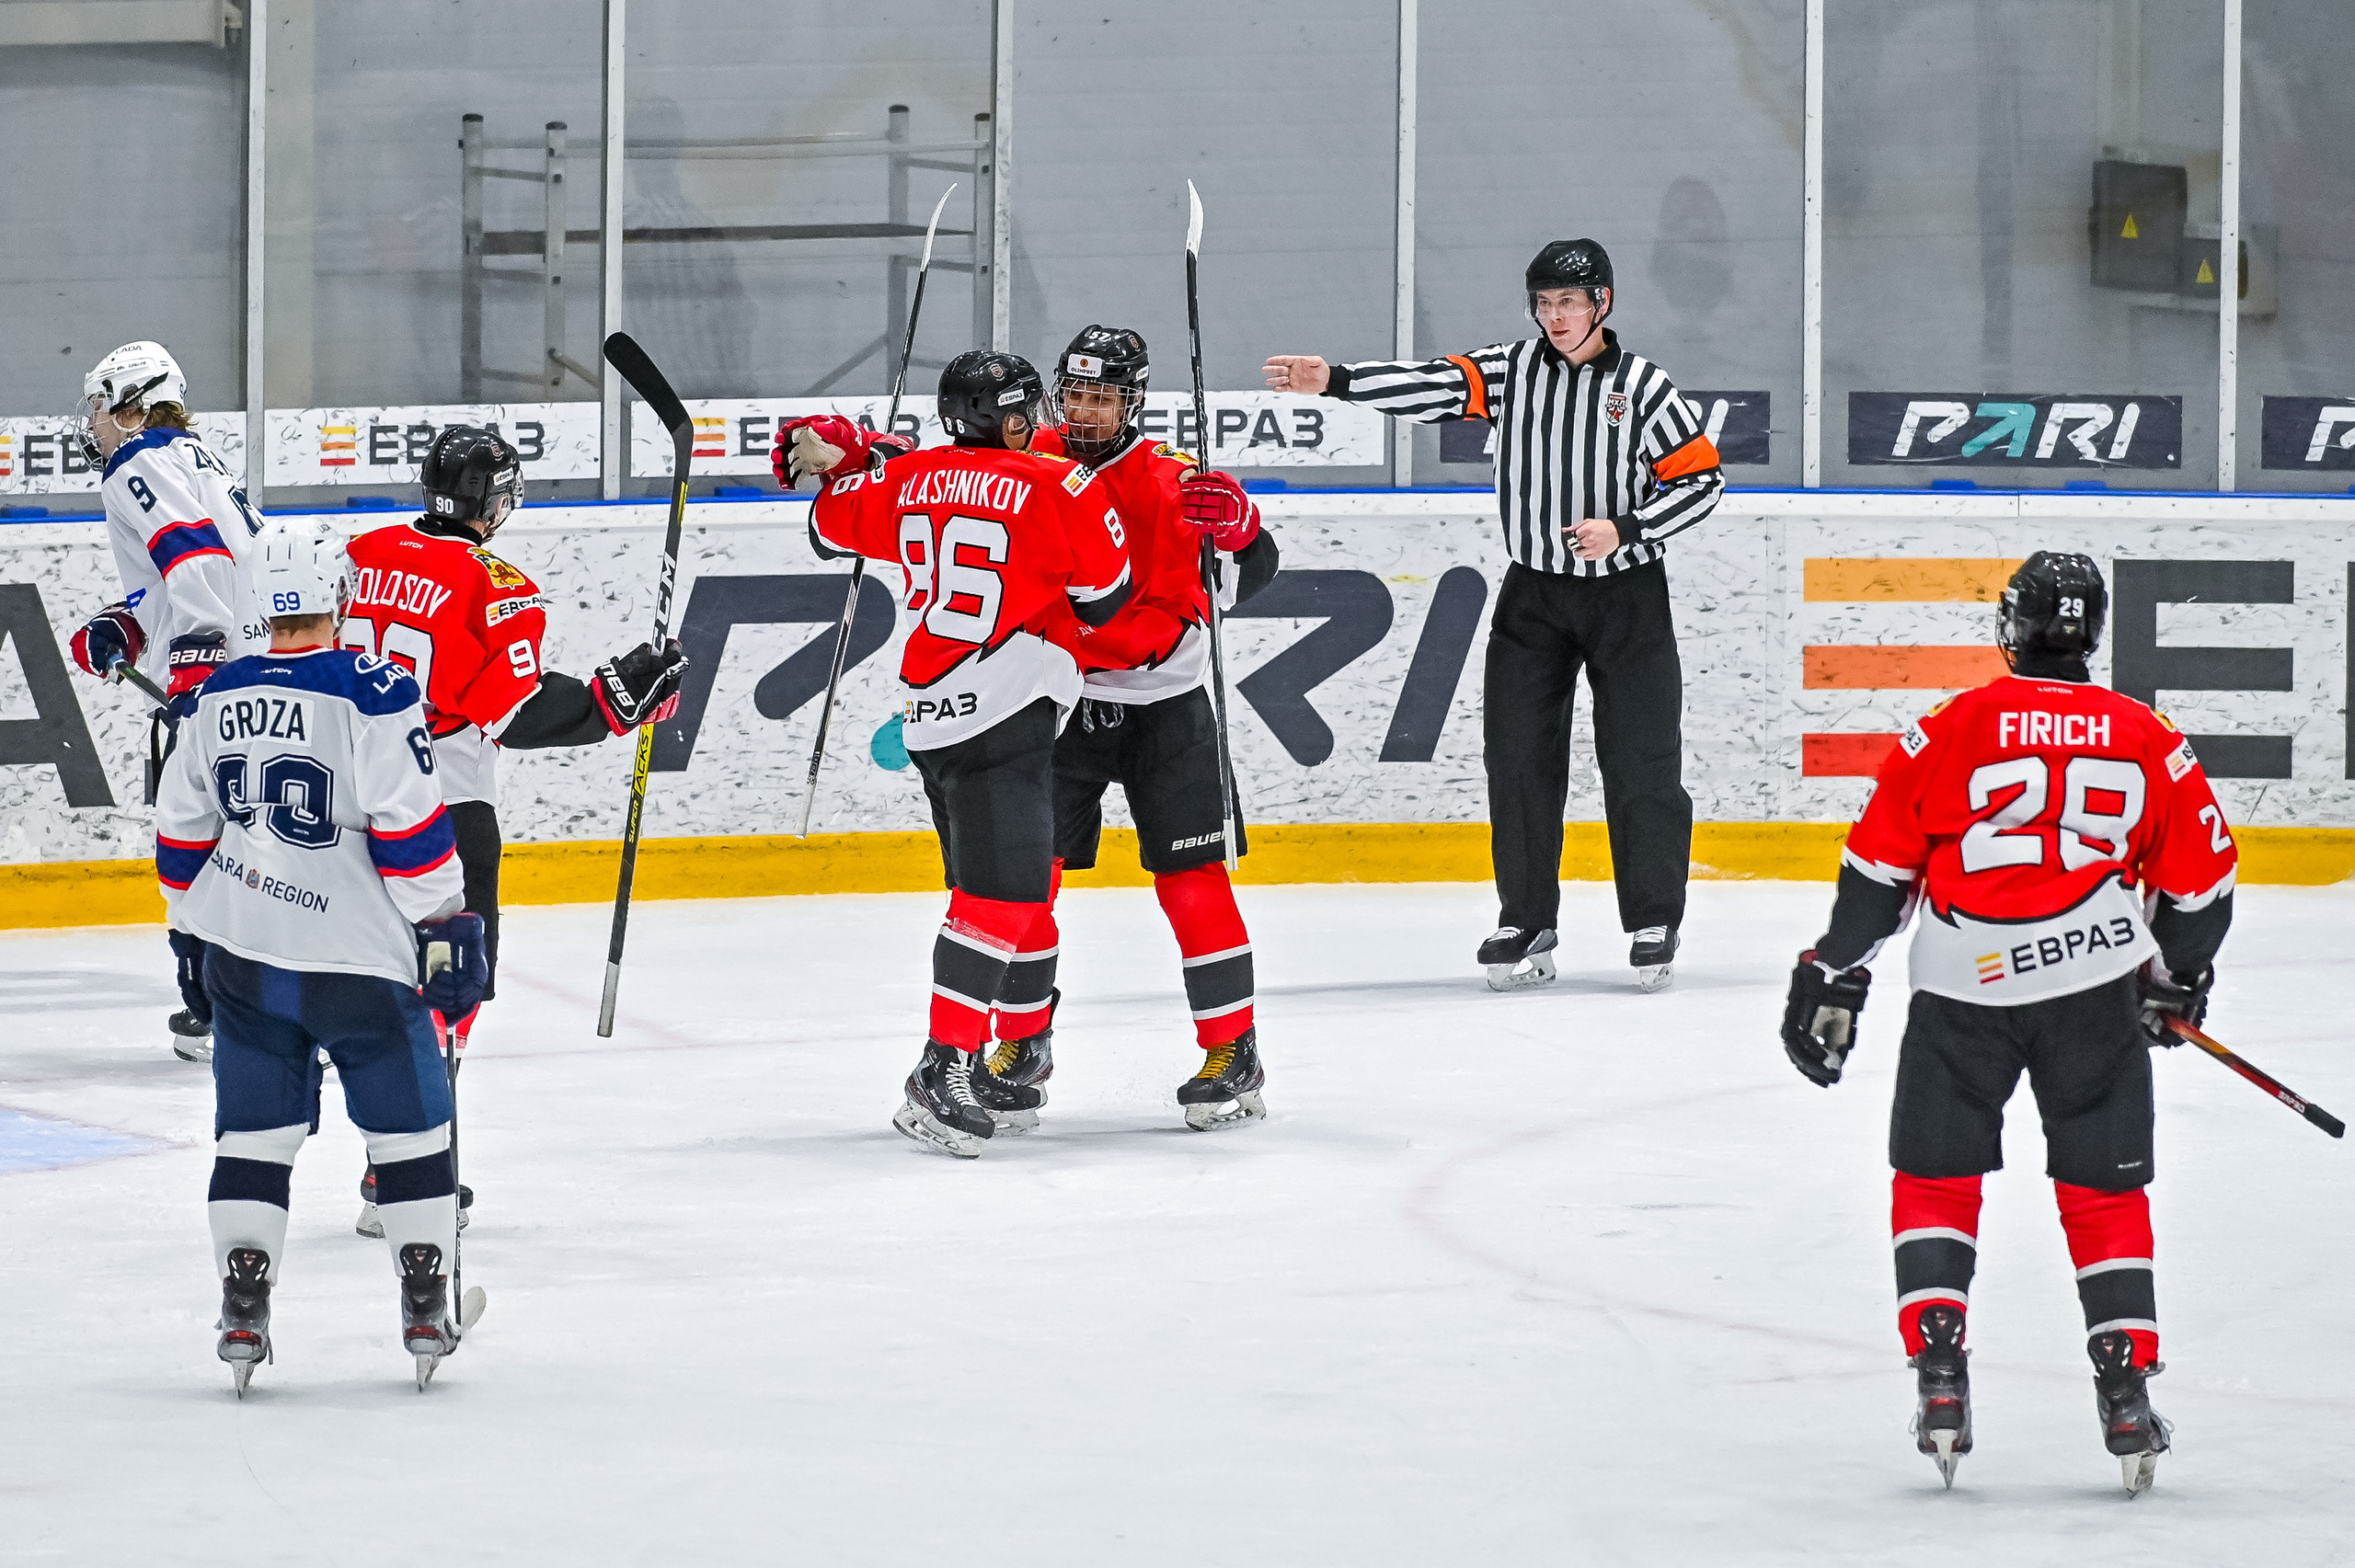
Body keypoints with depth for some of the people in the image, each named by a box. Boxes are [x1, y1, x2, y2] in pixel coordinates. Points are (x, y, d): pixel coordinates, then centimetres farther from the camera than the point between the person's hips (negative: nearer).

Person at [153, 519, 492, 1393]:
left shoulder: (218, 699, 3)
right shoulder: (373, 696, -14)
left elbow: (183, 835, 10)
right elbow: (410, 830, -16)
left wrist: (194, 932, 23)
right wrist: (446, 928, -7)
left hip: (243, 959, 4)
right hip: (355, 961, -4)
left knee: (254, 1129, 11)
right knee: (409, 1124, 9)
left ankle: (243, 1310, 3)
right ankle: (427, 1308, 10)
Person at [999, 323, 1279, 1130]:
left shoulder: (1171, 481, -11)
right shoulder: (1029, 464, -1)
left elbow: (1251, 570, -16)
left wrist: (1235, 522, -37)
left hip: (1163, 707, -3)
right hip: (1057, 700, 3)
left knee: (1191, 880, -6)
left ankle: (1233, 1051, 3)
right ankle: (1022, 1040, 17)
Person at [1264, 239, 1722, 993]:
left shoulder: (1644, 387, -7)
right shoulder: (1511, 370, 0)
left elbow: (1700, 479, -6)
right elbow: (1433, 386, -13)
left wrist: (1625, 528, -19)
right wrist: (1335, 380, -27)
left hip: (1626, 596, -3)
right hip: (1533, 592, 3)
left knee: (1641, 763, -4)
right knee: (1518, 757, 0)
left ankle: (1655, 922, 7)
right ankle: (1526, 923, 9)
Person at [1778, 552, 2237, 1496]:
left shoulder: (1951, 730, -1)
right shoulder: (2149, 744, 4)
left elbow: (1878, 868, 1)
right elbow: (2200, 883, 11)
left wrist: (1832, 980, 10)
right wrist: (2177, 980, 28)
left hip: (1963, 989, -1)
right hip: (2095, 989, 1)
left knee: (1934, 1179, 13)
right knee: (2104, 1191, 10)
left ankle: (1939, 1374, 2)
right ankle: (2126, 1390, 3)